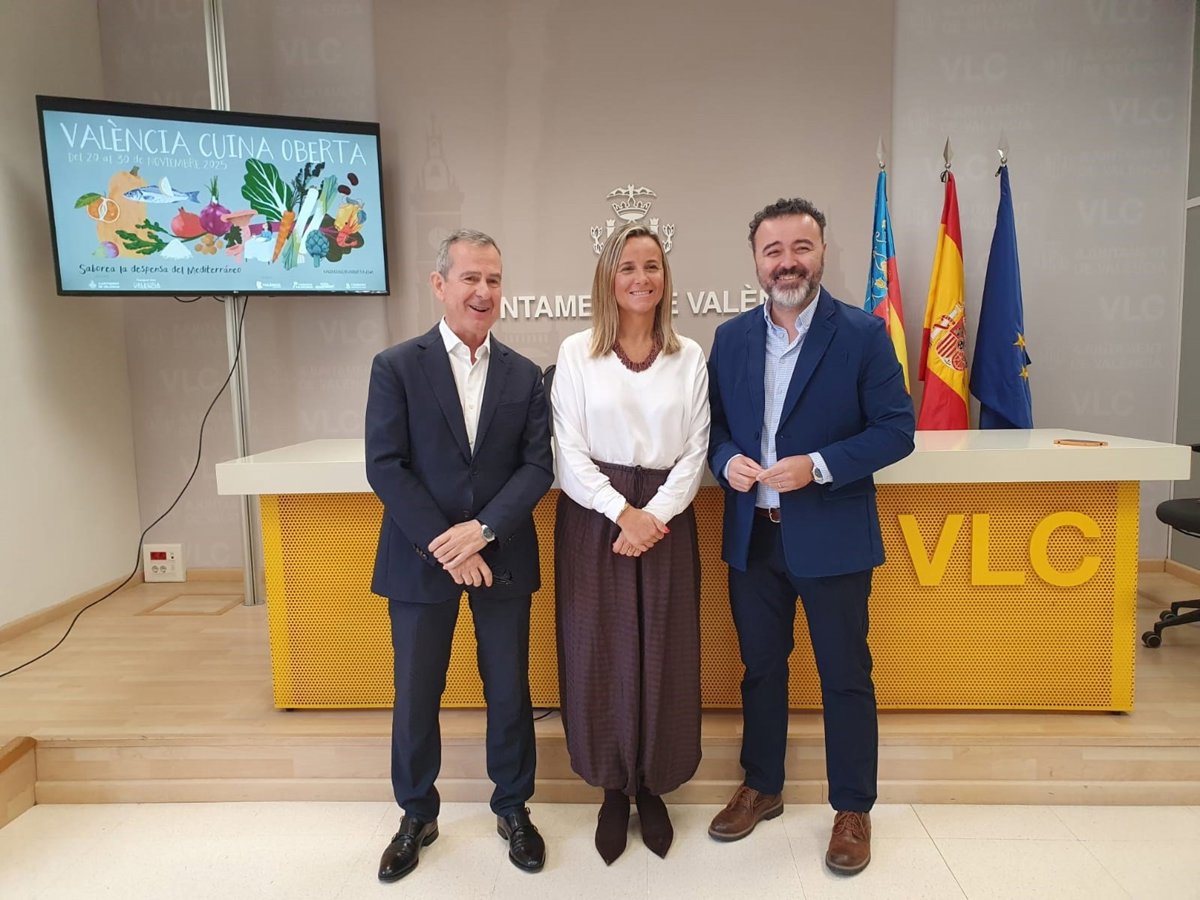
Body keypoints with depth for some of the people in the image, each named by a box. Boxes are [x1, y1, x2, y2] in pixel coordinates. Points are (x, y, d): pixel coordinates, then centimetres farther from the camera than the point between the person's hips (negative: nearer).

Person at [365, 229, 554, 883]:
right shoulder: (396, 367, -3)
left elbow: (537, 467, -2)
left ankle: (512, 808, 35)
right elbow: (384, 467, -9)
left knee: (510, 692, 12)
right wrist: (444, 547, -15)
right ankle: (417, 815, 35)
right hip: (419, 560, -1)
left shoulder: (524, 375, 4)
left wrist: (483, 529, -16)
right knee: (415, 697, 11)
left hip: (501, 558, 2)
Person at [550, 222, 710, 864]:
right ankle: (613, 789, 25)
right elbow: (570, 451, -4)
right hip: (593, 517, -1)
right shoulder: (576, 352, 0)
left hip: (666, 517, 2)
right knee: (601, 654, 5)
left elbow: (695, 450, 2)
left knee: (664, 655, 7)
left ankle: (652, 786, 27)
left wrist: (655, 514, -11)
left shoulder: (688, 356, 5)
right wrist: (623, 513, -14)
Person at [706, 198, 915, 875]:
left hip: (832, 537, -3)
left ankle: (853, 808, 30)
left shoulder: (863, 334, -6)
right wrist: (727, 459, -11)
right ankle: (762, 787, 37)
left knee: (846, 676, 10)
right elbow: (715, 422, 10)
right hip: (752, 535, 4)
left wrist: (817, 465, -20)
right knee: (761, 668, 17)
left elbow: (897, 430, -8)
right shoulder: (731, 337, 5)